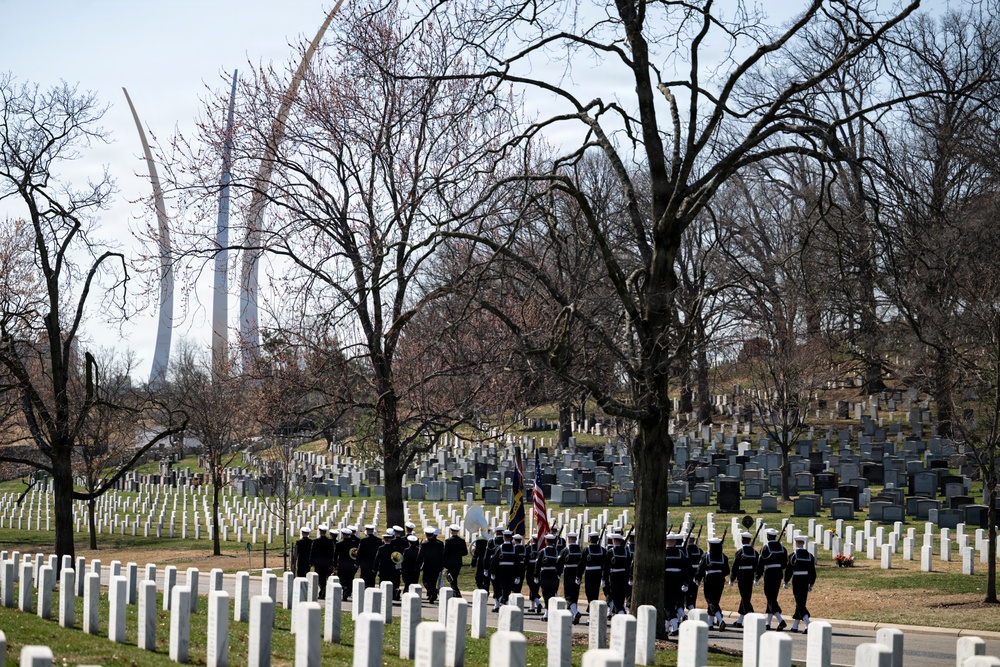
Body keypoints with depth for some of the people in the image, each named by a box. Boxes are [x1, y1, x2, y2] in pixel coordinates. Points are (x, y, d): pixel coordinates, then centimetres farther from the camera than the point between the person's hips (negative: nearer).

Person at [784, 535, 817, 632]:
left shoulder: (793, 555, -8)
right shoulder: (810, 555, 5)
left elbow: (788, 570, -6)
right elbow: (812, 571, 7)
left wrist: (786, 582, 5)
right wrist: (811, 584, 15)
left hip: (797, 581, -5)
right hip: (806, 582, 5)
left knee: (800, 605, -5)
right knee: (801, 603, 15)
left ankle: (808, 625, -23)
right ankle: (795, 626, 22)